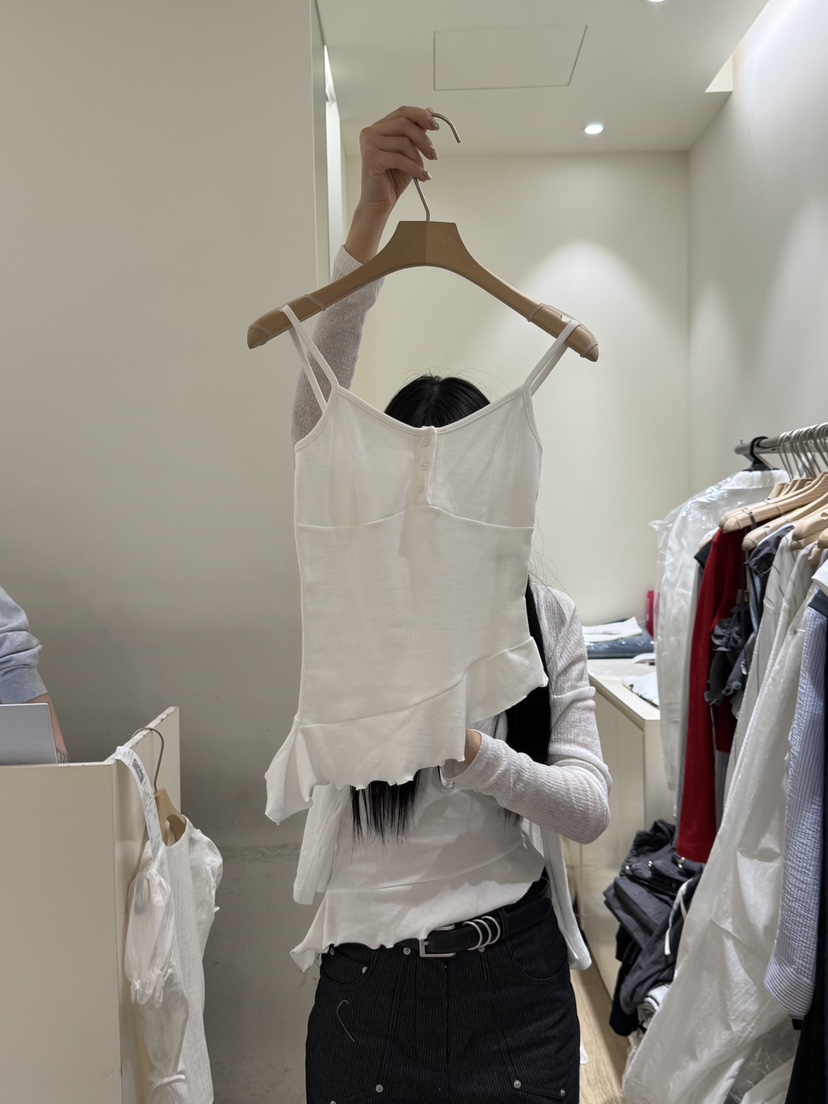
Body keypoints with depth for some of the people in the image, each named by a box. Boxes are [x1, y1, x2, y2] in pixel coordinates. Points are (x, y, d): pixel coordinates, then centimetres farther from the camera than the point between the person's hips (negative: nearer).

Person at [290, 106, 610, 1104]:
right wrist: (370, 214, -29)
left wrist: (474, 755, -26)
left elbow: (589, 807, -7)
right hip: (366, 975, 0)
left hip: (515, 975, 1)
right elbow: (316, 416, -20)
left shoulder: (545, 616, -3)